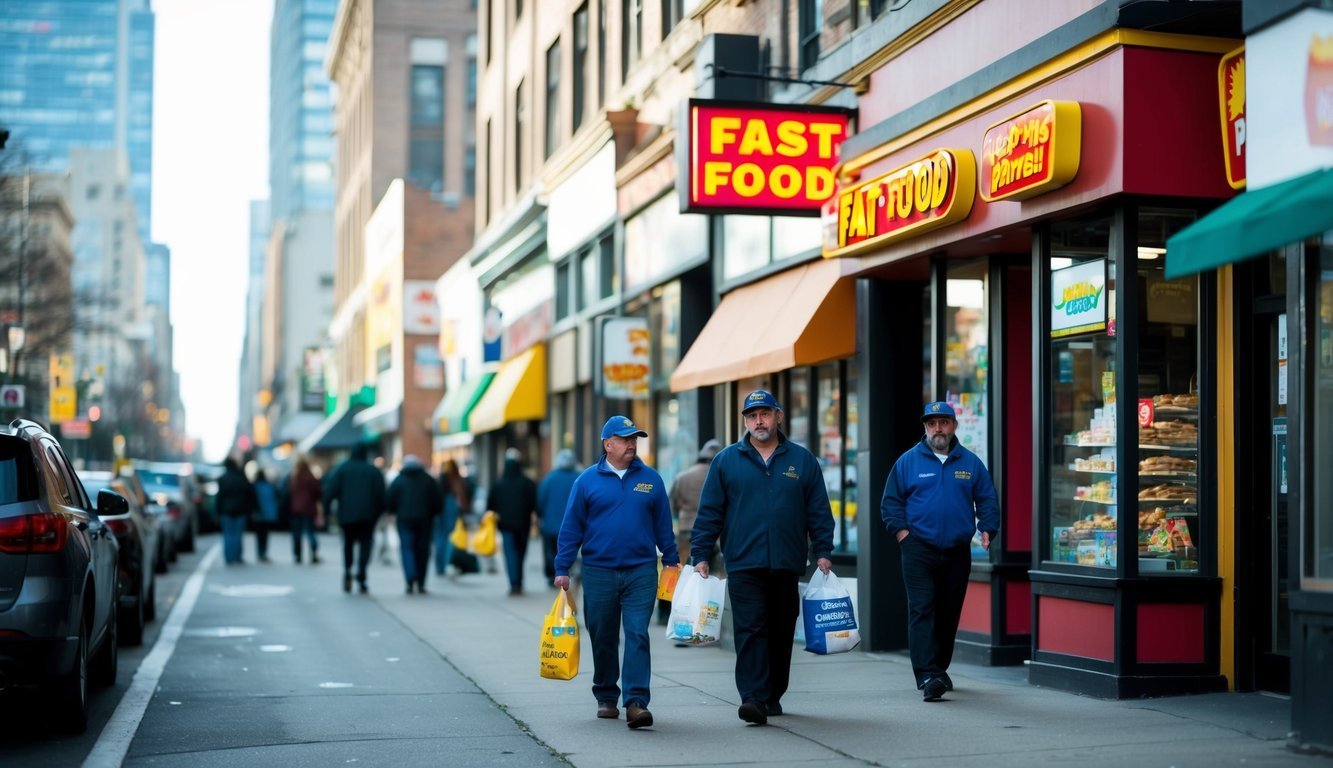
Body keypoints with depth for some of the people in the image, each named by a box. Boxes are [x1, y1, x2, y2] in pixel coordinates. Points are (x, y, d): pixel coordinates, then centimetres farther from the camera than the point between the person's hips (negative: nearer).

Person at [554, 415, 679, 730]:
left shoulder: (650, 479, 6)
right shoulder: (587, 481, 3)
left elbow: (663, 525, 12)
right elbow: (571, 528, 4)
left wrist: (671, 560, 11)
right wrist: (562, 569, 1)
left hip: (641, 572, 0)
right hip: (598, 572, 0)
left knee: (638, 636, -10)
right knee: (603, 639, 9)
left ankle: (636, 702, -14)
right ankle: (606, 698, 24)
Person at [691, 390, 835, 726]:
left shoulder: (802, 460, 9)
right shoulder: (726, 460, 6)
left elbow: (819, 511, 11)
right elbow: (709, 512, 6)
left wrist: (822, 551, 3)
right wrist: (701, 556, 0)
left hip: (787, 566, 2)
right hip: (743, 564, -2)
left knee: (781, 633, 8)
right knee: (750, 631, -11)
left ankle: (774, 695, 20)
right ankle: (753, 697, -16)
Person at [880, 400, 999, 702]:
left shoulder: (971, 463, 8)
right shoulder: (908, 461, 3)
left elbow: (988, 500, 13)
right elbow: (890, 502, 7)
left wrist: (987, 529, 0)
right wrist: (901, 531, -4)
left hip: (958, 552, 3)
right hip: (919, 550, -3)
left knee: (949, 615, 11)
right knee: (922, 611, -13)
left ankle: (938, 669, 25)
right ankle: (927, 676, -19)